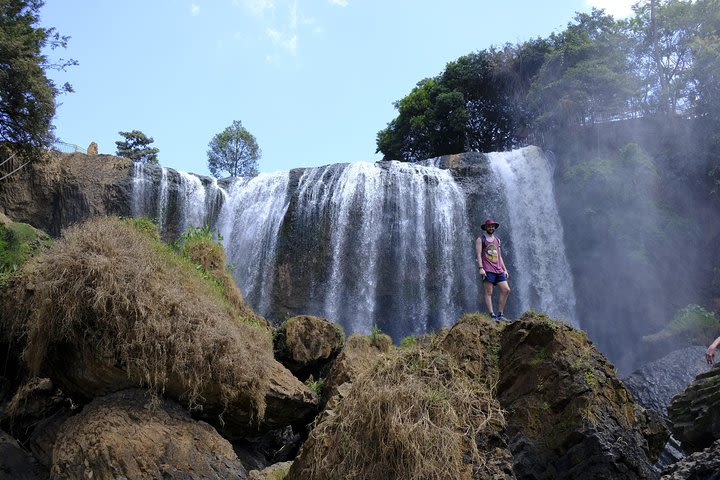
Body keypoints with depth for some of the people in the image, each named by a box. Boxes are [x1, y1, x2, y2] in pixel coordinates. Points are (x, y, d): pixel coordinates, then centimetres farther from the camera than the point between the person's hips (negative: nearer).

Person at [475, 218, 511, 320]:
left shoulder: (497, 240, 22)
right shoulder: (480, 239, 4)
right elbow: (479, 255, -5)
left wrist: (505, 269, 16)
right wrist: (481, 268, -18)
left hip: (498, 270, 6)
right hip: (487, 271, -6)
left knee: (506, 290, -3)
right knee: (489, 293, -8)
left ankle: (500, 314, 4)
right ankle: (492, 315, -11)